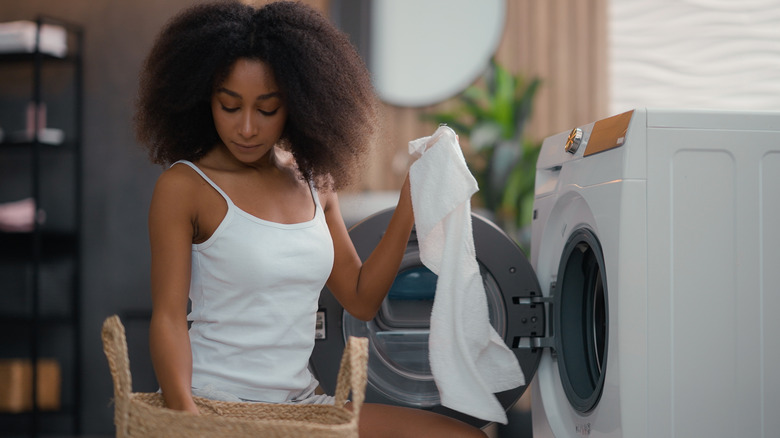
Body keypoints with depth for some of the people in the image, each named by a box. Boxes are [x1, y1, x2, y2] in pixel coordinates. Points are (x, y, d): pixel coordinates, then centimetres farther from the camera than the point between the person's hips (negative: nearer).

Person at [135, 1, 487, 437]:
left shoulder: (313, 183, 12)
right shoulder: (185, 186, -4)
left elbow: (361, 299, 13)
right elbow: (168, 316, -9)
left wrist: (410, 201, 5)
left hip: (301, 400, 6)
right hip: (215, 402, -6)